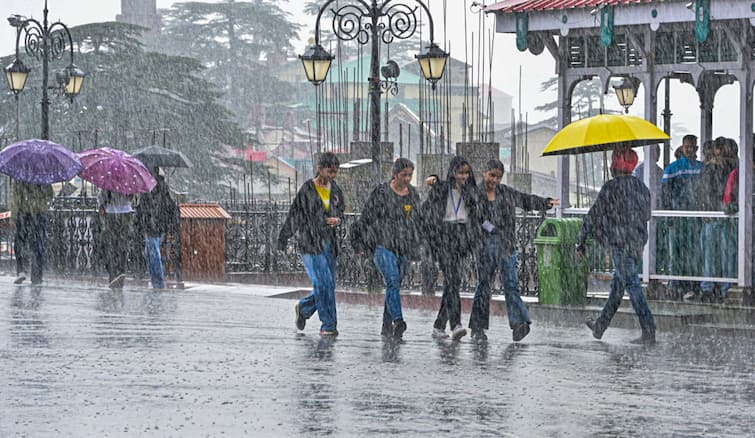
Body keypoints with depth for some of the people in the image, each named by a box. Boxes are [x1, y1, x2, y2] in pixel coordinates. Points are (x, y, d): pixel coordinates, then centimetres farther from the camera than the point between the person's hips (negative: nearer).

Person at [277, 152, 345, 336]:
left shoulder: (335, 190, 10)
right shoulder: (307, 190, -8)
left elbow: (341, 212, 20)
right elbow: (294, 214, -3)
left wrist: (337, 220, -5)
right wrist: (283, 239, 1)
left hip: (329, 243, 6)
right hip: (310, 243, -6)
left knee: (328, 285, 8)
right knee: (323, 283, -13)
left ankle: (304, 307, 33)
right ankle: (328, 325, -8)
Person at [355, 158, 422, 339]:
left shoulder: (413, 194, 12)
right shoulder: (381, 193, -5)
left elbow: (417, 222, 22)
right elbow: (365, 219, -1)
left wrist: (415, 247, 19)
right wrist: (362, 243, -4)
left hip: (404, 248, 6)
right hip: (383, 245, -6)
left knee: (394, 284, 8)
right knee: (393, 281, -22)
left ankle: (387, 326, 14)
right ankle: (398, 320, -33)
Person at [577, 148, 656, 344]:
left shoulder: (611, 188, -10)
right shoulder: (641, 187, 11)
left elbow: (594, 216, -7)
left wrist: (581, 241, 1)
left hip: (619, 245, -8)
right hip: (638, 244, 8)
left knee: (632, 285, -10)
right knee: (617, 285, 17)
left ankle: (649, 332, -17)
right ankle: (600, 326, 29)